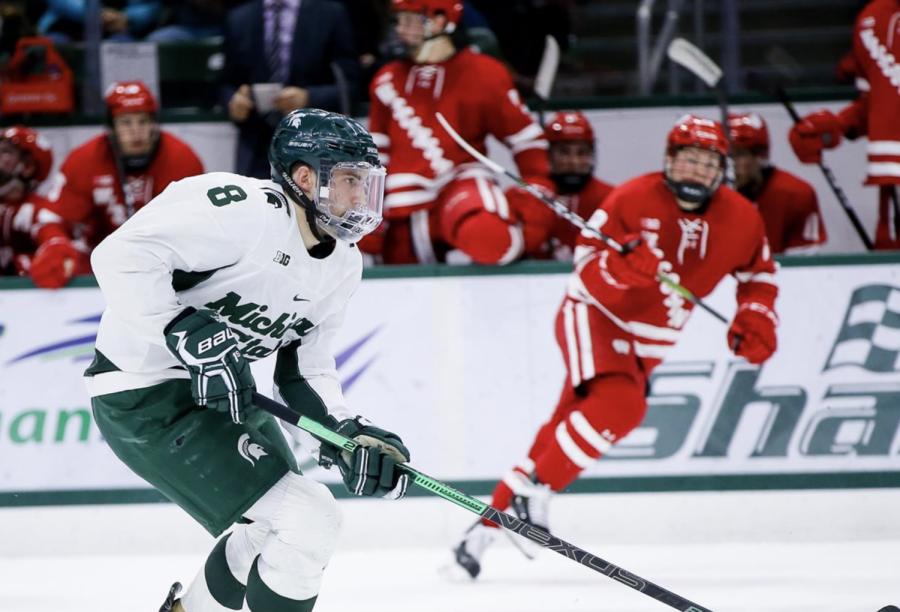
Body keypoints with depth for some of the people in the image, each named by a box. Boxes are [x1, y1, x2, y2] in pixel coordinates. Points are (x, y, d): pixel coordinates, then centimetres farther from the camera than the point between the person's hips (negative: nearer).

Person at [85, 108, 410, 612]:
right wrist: (189, 333, -34)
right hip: (145, 394, -10)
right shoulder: (245, 211, -24)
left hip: (224, 391, 10)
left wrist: (350, 437, -7)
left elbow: (303, 372, 9)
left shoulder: (343, 266, 4)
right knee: (308, 523, -16)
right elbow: (122, 254, -29)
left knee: (272, 527, 26)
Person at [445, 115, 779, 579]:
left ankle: (486, 527, 10)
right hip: (594, 315, -5)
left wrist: (756, 319, -1)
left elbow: (758, 274, 15)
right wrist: (623, 267, -38)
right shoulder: (633, 199, -17)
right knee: (620, 402, -32)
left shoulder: (740, 219, -3)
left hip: (647, 342, 5)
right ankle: (533, 494, -23)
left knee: (566, 431, 3)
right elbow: (587, 268, -17)